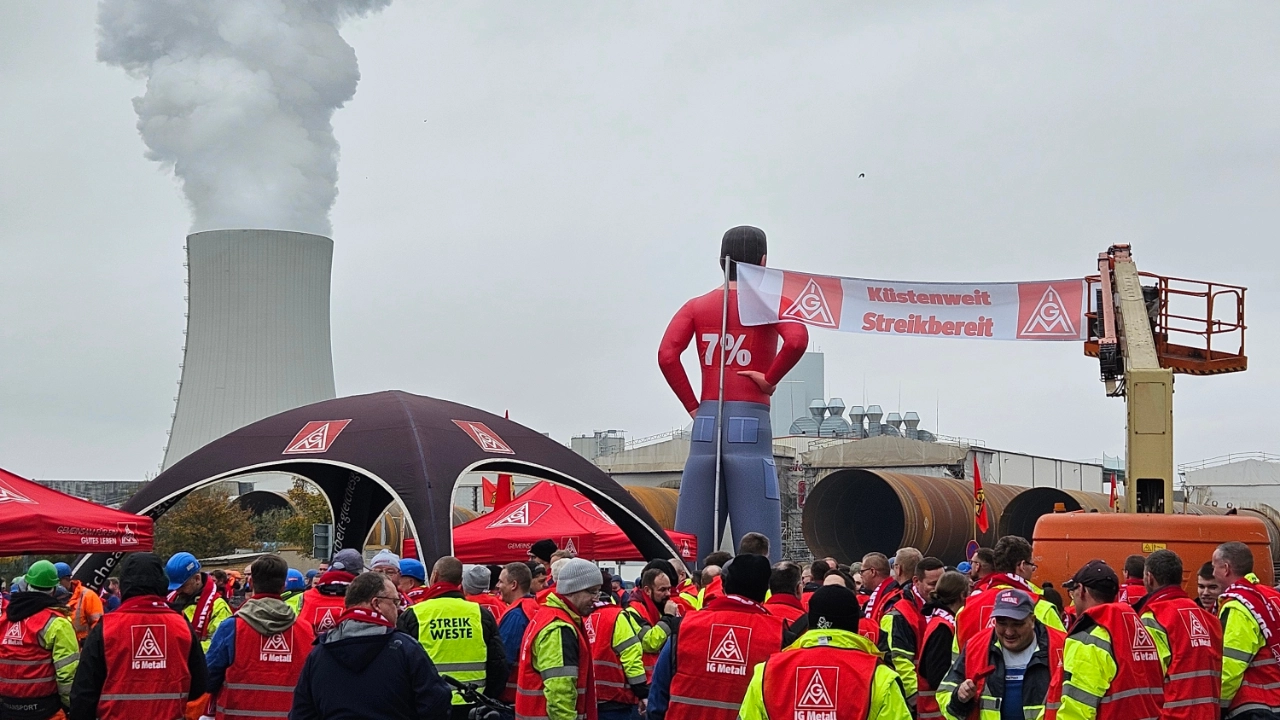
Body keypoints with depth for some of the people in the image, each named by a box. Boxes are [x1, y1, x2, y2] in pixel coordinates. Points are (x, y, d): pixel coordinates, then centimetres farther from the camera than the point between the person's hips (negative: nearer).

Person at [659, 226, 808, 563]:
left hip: (706, 423, 4)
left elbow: (667, 355, -2)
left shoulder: (697, 305, 12)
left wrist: (692, 405, 4)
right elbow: (797, 340, -18)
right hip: (749, 425, -4)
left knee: (691, 544, 4)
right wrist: (769, 379, -6)